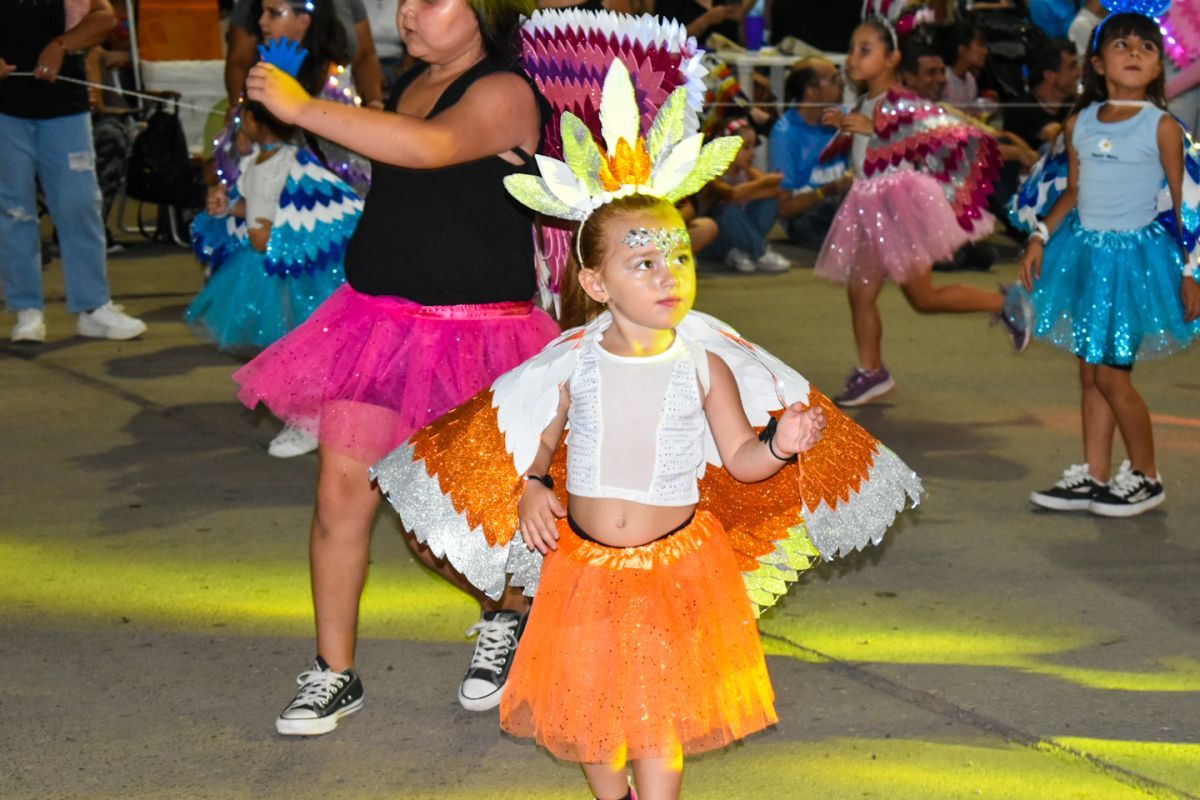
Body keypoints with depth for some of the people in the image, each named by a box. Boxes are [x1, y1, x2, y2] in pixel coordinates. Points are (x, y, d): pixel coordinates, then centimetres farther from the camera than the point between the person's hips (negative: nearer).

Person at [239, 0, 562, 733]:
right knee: (342, 490, 1)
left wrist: (301, 108, -32)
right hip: (377, 317, 7)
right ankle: (335, 673, 15)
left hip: (469, 334, -7)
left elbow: (428, 148, -34)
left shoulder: (504, 94, -14)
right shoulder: (412, 83, 11)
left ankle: (509, 614, 32)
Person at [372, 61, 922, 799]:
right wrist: (531, 489, -7)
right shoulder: (575, 364, -5)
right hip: (583, 560, 2)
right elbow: (539, 440, 10)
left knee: (659, 720, 3)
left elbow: (741, 460, -4)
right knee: (587, 707, 14)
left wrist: (781, 444, -23)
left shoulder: (704, 365, -8)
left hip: (673, 563, -2)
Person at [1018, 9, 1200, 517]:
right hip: (1084, 252, 5)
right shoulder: (1079, 123, 6)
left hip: (1134, 255, -5)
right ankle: (1093, 477, 20)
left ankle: (1146, 478, 13)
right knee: (1090, 373, 10)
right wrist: (1040, 237, 6)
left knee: (1111, 373, -4)